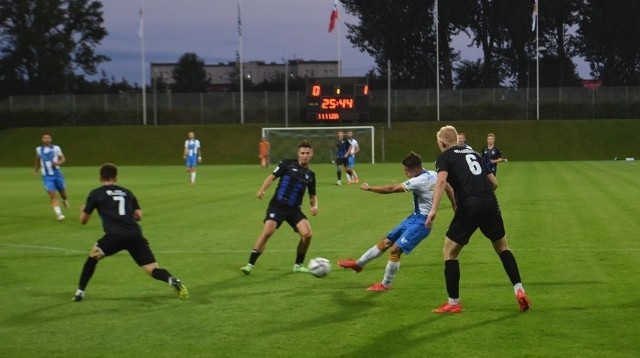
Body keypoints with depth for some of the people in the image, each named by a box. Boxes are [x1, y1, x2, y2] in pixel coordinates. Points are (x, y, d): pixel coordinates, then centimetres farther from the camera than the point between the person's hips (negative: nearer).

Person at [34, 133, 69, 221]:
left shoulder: (56, 148, -1)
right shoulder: (38, 149, 5)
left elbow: (63, 159, 2)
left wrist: (58, 163, -18)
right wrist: (36, 170, 30)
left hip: (57, 174, 0)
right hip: (47, 176, 0)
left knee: (62, 192, 15)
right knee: (53, 196, -14)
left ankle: (65, 200, 51)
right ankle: (58, 214, -20)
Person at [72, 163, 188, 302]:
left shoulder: (96, 193, 13)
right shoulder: (126, 192, 23)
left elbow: (83, 220, 19)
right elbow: (139, 216, 20)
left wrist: (84, 210, 43)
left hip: (115, 236, -2)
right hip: (135, 236, 2)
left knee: (93, 256, 26)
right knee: (153, 270, 1)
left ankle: (80, 292, 24)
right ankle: (173, 280, -29)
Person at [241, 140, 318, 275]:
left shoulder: (310, 174, 12)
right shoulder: (288, 163, 0)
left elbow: (312, 195, 22)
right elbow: (272, 177, -3)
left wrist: (315, 206, 1)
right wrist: (262, 190, -20)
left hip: (294, 209, 4)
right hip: (277, 205, -4)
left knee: (307, 234, -12)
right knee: (267, 232, -21)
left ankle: (298, 265, 10)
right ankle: (250, 264, -12)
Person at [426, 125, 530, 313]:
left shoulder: (444, 157, 8)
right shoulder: (473, 153, 24)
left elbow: (441, 180, -13)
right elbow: (494, 183, 23)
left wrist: (434, 209, -19)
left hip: (468, 208, -5)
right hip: (490, 204, 5)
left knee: (449, 253, 10)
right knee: (503, 248, 26)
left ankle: (453, 303, 11)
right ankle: (519, 290, 16)